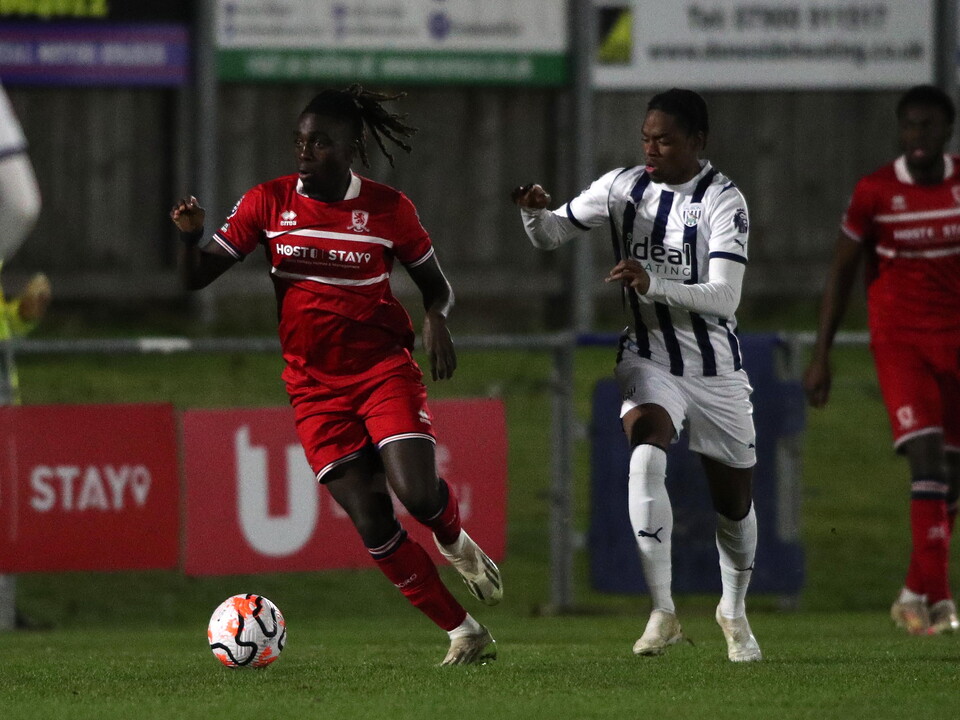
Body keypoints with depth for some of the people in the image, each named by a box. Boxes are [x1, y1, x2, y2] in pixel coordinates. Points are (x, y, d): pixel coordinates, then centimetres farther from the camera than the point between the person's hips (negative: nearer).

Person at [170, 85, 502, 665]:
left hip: (384, 367, -2)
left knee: (417, 492, -23)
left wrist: (437, 319, -13)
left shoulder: (388, 208, -3)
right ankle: (465, 633, 5)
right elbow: (198, 275, 1)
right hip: (315, 384, 2)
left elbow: (437, 285, 9)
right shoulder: (270, 202, 0)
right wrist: (191, 236, -21)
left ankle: (455, 541, 15)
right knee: (372, 524, -7)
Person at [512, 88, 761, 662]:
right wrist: (535, 212, -13)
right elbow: (553, 236, 10)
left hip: (716, 368, -1)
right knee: (646, 453, -28)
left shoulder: (723, 200, -13)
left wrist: (652, 285, -36)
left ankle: (735, 610, 39)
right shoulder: (624, 187, 0)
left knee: (735, 501, 9)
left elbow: (724, 298, -22)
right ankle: (663, 613, -27)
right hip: (649, 360, 1)